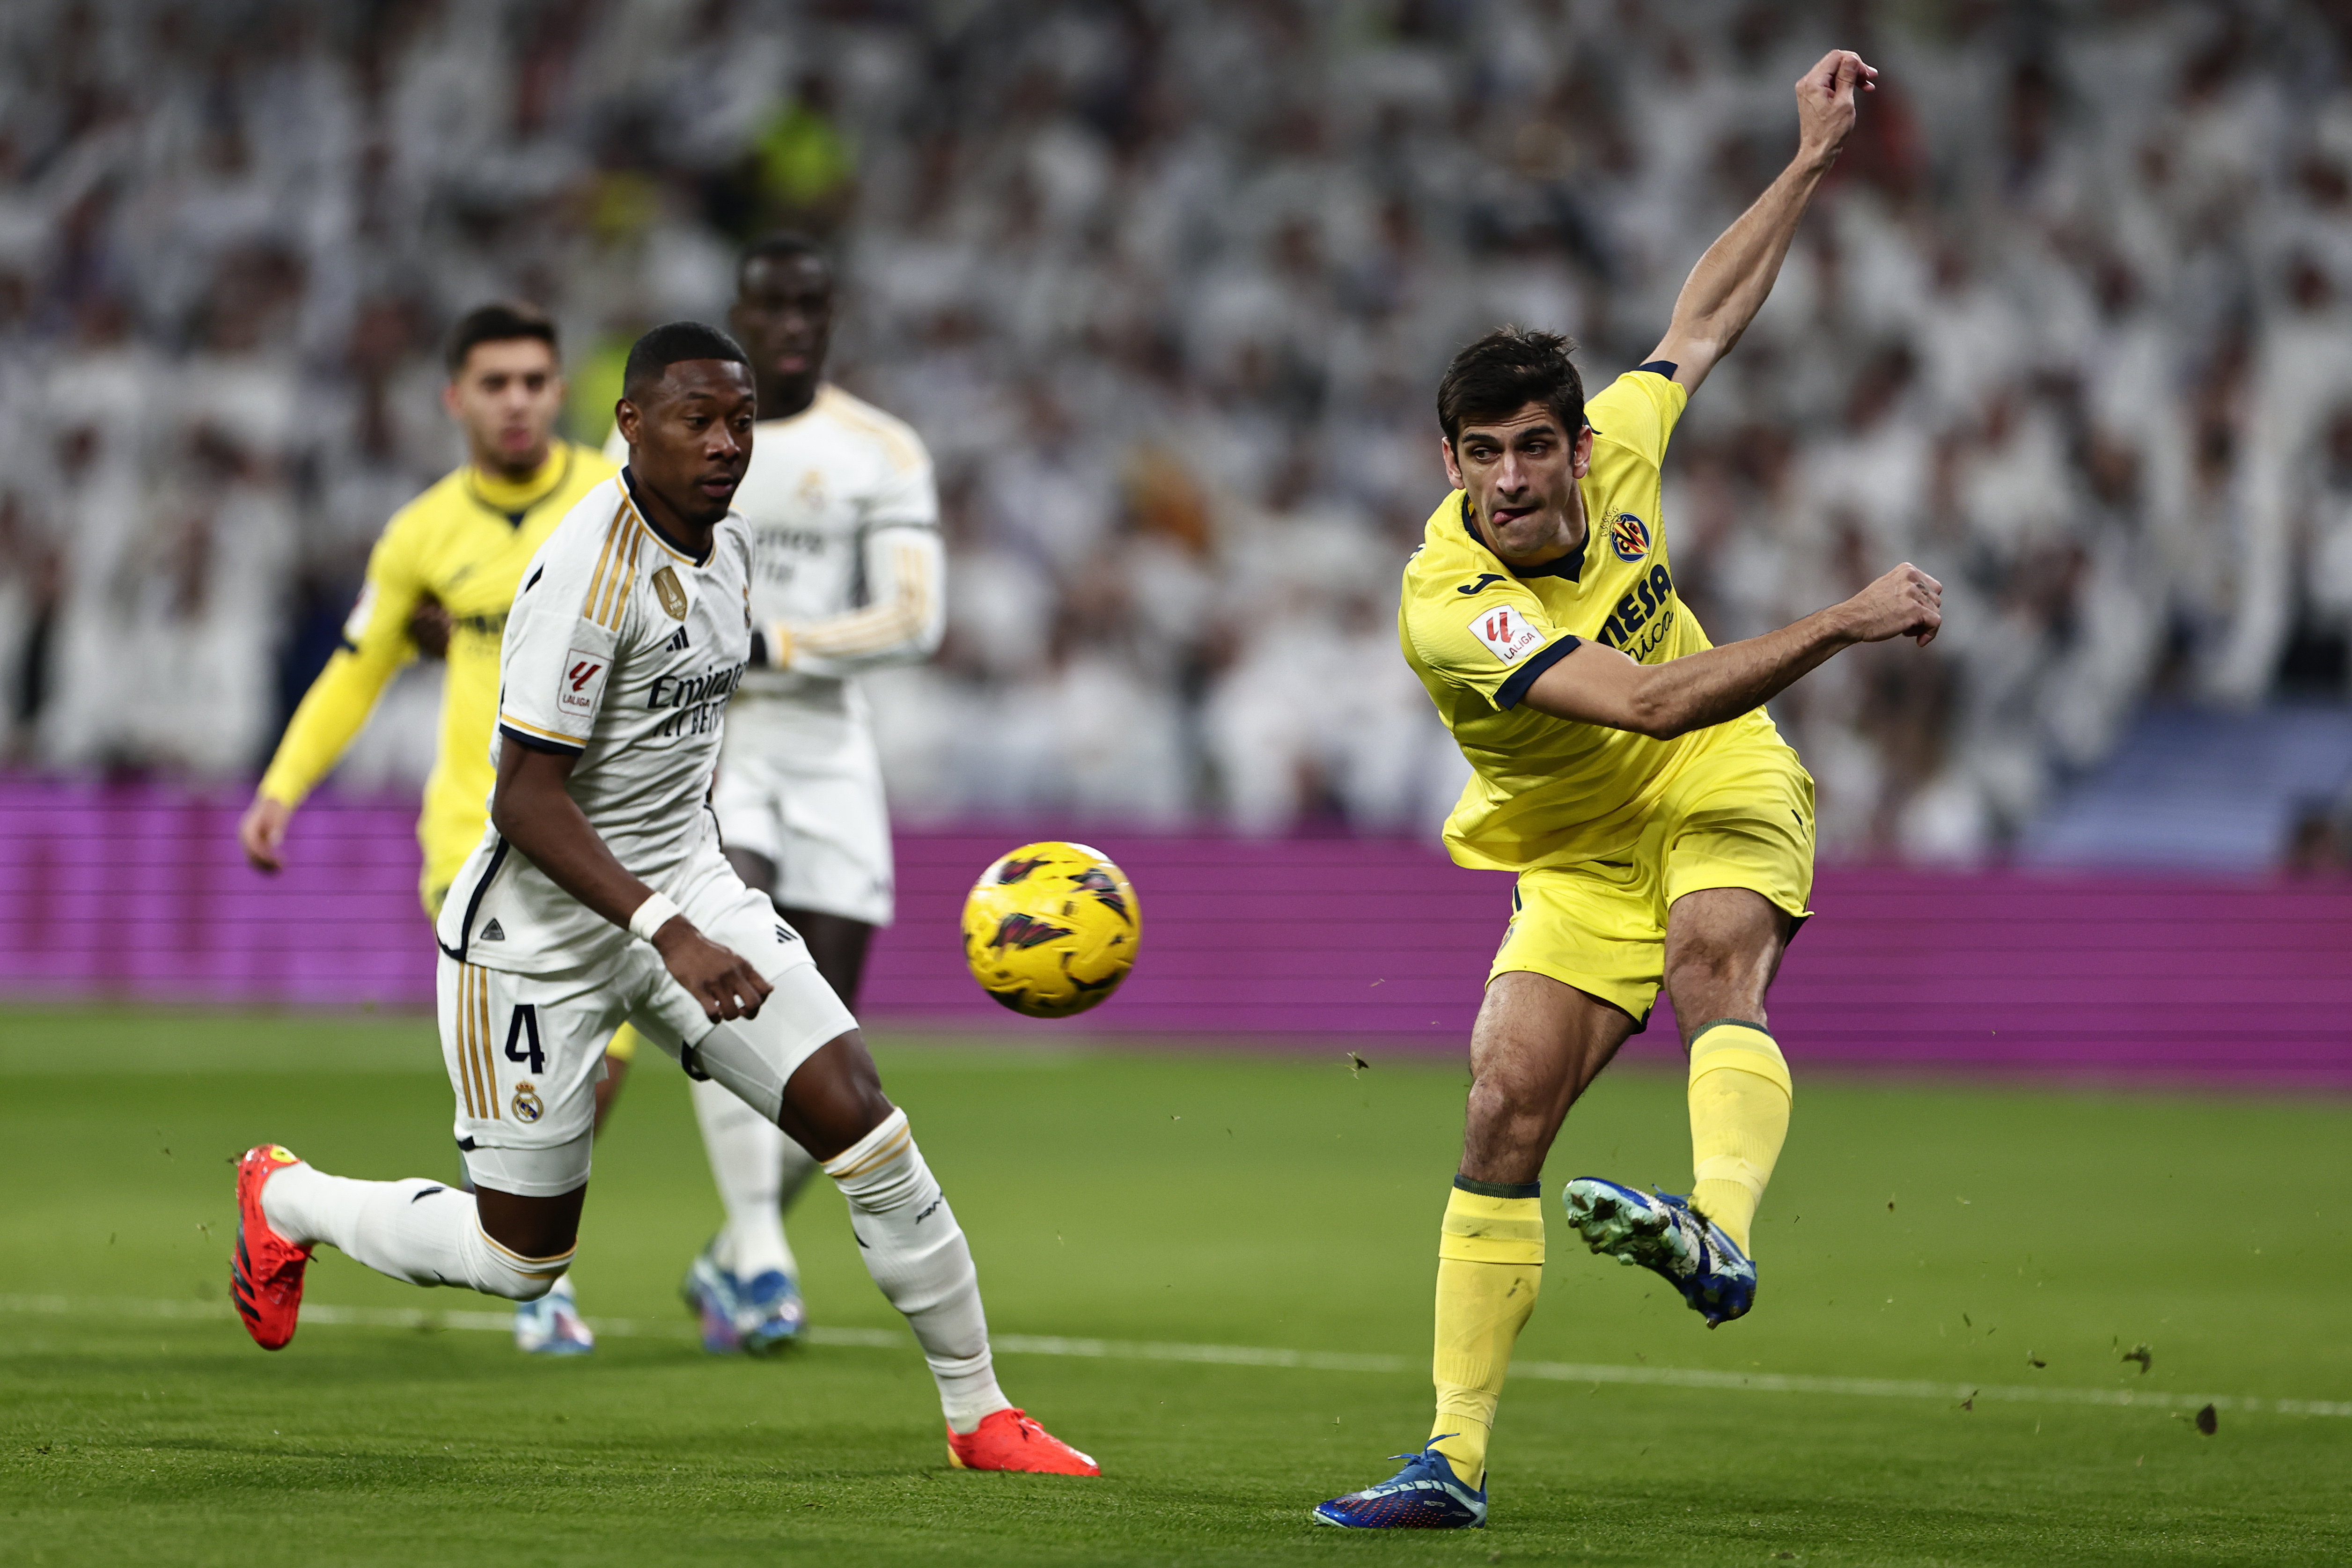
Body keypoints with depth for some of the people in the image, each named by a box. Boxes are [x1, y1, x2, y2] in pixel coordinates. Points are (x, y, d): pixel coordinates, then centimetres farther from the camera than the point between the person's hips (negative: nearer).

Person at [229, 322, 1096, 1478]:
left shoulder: (729, 548, 4)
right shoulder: (590, 571, -24)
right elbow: (526, 802, -26)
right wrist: (666, 934, -35)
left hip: (686, 887, 7)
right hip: (545, 932, -7)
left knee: (863, 1123, -9)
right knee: (521, 1258, 5)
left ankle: (977, 1414, 2)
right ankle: (285, 1198, 32)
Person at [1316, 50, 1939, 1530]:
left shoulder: (1614, 456, -13)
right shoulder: (1450, 605, -29)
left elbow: (1704, 321, 9)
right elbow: (1653, 700, -38)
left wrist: (1812, 163, 8)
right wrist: (1843, 620, -40)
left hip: (1721, 794, 1)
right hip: (1576, 859, -1)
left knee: (1714, 957, -31)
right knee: (1506, 1112, -11)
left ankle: (1720, 1235, -58)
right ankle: (1455, 1461, -3)